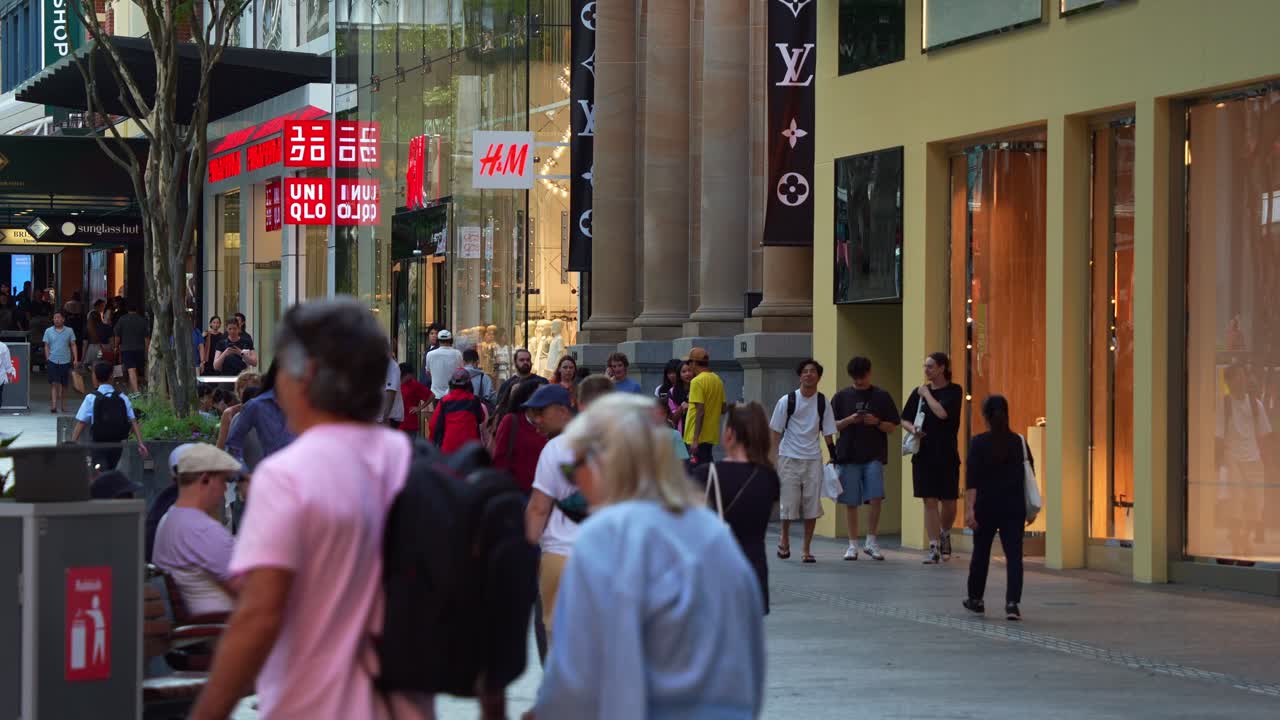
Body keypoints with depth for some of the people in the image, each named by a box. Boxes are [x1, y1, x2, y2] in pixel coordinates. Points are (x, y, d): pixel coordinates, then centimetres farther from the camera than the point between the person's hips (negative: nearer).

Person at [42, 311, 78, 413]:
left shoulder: (69, 331, 4)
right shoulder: (48, 331, 4)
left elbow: (73, 345, 5)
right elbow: (46, 346, 7)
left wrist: (76, 359, -4)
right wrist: (47, 360, 1)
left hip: (65, 361, 1)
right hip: (53, 361, -1)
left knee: (64, 385, 9)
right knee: (55, 384, -12)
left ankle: (60, 404, 24)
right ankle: (54, 405, -16)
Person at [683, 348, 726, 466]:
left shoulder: (697, 381, -14)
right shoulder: (717, 380, 11)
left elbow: (700, 411, -20)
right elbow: (723, 409, 15)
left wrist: (695, 440, -21)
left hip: (699, 438, -8)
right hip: (711, 436, 8)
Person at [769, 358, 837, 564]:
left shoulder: (823, 403, 3)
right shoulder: (787, 401, -2)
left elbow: (828, 434, 7)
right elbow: (776, 432, 1)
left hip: (813, 459, 2)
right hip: (789, 457, -2)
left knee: (812, 506, 0)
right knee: (789, 502, -1)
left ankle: (807, 550, 8)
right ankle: (784, 539, 25)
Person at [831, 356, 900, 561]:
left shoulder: (882, 397, 6)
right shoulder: (842, 397, 8)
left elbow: (892, 427, 7)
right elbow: (832, 425, 7)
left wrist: (877, 422, -12)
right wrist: (849, 420, -10)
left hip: (874, 456, -1)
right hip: (848, 456, 1)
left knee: (876, 497, -13)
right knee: (851, 502, 3)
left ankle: (871, 541, 0)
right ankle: (853, 544, 12)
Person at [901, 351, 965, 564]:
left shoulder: (954, 391, -3)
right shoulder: (919, 392, 8)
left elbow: (942, 413, -19)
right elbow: (904, 419, 11)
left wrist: (927, 394, -8)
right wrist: (912, 429, -10)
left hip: (947, 454, -2)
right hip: (924, 454, 2)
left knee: (948, 501, 5)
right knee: (930, 501, -2)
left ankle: (945, 535, 34)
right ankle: (934, 548, 0)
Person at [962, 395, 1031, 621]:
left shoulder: (978, 443, -7)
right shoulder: (1019, 442, 2)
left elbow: (972, 480, -13)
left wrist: (970, 509, -15)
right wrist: (1029, 506, 18)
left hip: (987, 506, -1)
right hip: (1014, 507, 1)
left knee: (981, 553, 15)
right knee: (1014, 555, -1)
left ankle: (975, 599, 30)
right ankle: (1012, 603, -15)